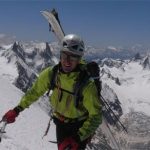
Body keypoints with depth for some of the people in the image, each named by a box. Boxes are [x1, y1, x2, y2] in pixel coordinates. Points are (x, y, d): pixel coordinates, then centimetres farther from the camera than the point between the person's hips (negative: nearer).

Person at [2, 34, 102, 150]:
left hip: (81, 126, -4)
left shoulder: (86, 84, -32)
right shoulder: (51, 74, -19)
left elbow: (96, 116, -27)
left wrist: (78, 138, -37)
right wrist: (17, 110, 0)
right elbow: (35, 91, -1)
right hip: (61, 123, 4)